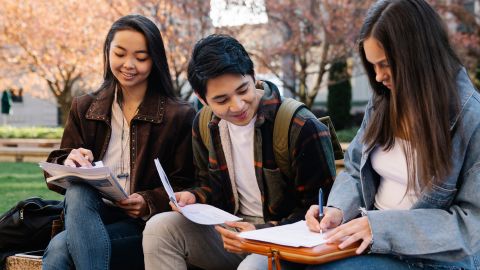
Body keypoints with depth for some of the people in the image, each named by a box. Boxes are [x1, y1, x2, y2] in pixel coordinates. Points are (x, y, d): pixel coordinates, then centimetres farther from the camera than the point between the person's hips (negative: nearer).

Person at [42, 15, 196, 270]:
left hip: (144, 226, -4)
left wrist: (149, 203, -18)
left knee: (59, 248, -30)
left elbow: (184, 187, 1)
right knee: (77, 190, -33)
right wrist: (69, 163, -14)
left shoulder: (179, 116, 3)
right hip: (90, 215, 4)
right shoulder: (84, 108, 13)